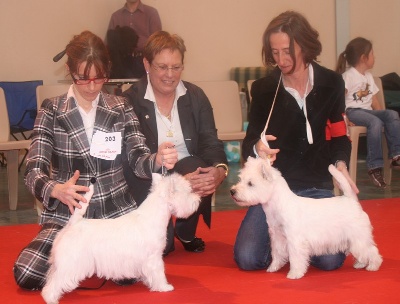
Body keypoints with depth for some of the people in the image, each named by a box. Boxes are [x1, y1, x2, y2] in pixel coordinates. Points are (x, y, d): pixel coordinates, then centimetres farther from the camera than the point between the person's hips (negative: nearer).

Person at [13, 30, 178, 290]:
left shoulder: (121, 108, 4)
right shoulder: (51, 110, -1)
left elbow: (137, 159, -3)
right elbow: (34, 171, -9)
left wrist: (158, 159, -28)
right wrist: (56, 189, -32)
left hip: (116, 212, 1)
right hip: (67, 215, 0)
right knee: (26, 274, -23)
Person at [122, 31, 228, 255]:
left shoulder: (195, 96, 2)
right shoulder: (131, 101, -10)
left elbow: (210, 142, -5)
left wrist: (220, 170, -30)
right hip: (148, 181, -3)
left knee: (198, 167, -32)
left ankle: (186, 233, -4)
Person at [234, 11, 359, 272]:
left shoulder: (331, 83, -1)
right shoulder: (263, 88, -3)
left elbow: (339, 135, 6)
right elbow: (249, 142, -1)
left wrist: (341, 164, -14)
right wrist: (257, 148, -25)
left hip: (316, 186, 0)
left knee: (330, 260, -19)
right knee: (247, 258, -17)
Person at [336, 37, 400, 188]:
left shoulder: (369, 76, 20)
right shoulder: (348, 75, -6)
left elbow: (374, 100, 20)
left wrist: (382, 114, 6)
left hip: (367, 110, 7)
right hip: (352, 111, -7)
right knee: (375, 122, -35)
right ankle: (374, 166, -33)